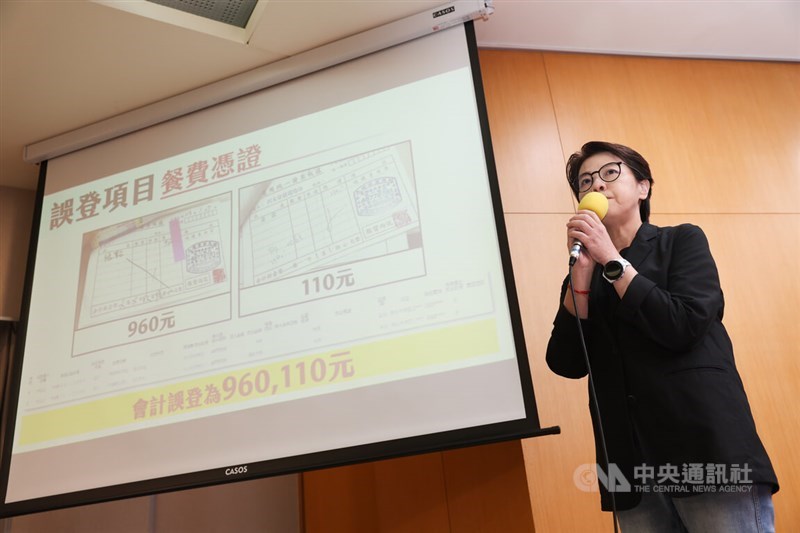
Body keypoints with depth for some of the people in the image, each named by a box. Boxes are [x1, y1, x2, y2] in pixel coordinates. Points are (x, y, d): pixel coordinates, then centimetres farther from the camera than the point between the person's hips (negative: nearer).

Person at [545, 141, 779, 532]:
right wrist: (582, 269, -9)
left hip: (707, 446, -3)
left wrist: (611, 260, -9)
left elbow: (684, 327, -12)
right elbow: (567, 364, -3)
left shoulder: (682, 240, 5)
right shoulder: (584, 275, 11)